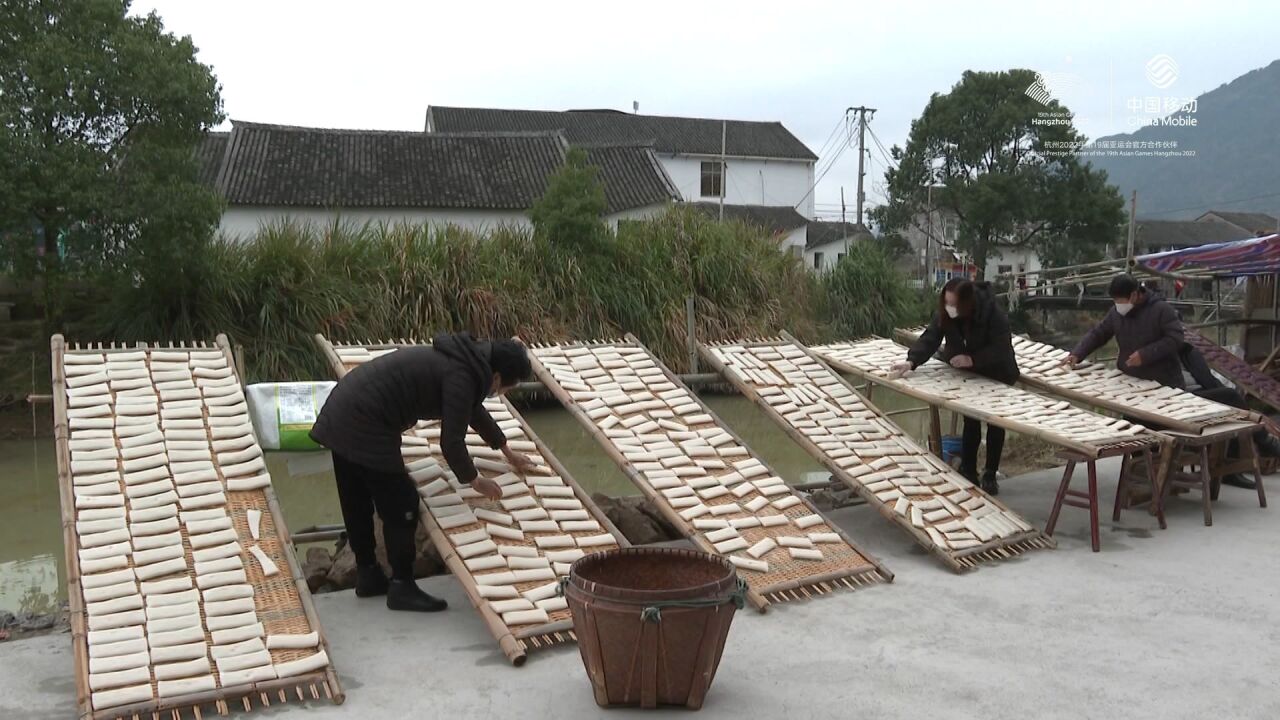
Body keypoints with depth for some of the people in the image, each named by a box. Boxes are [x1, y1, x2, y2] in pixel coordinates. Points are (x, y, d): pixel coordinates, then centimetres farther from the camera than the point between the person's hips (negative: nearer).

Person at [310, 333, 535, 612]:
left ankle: (368, 575, 33)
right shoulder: (461, 377, -16)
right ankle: (402, 587, 9)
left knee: (357, 504, 19)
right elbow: (451, 441, -16)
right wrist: (474, 480, 1)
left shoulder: (463, 360, 14)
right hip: (366, 427, -10)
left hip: (342, 411, 10)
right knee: (401, 506, 0)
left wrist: (507, 451, 40)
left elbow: (475, 410, 31)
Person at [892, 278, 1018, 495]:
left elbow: (1001, 348, -31)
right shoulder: (945, 314, -19)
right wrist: (912, 361, -37)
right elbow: (930, 338, -23)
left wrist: (972, 359, -38)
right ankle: (968, 472, 14)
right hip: (966, 375, 3)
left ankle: (990, 474, 18)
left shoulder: (994, 314, -32)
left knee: (996, 423, 6)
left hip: (996, 375, -3)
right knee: (971, 421, 4)